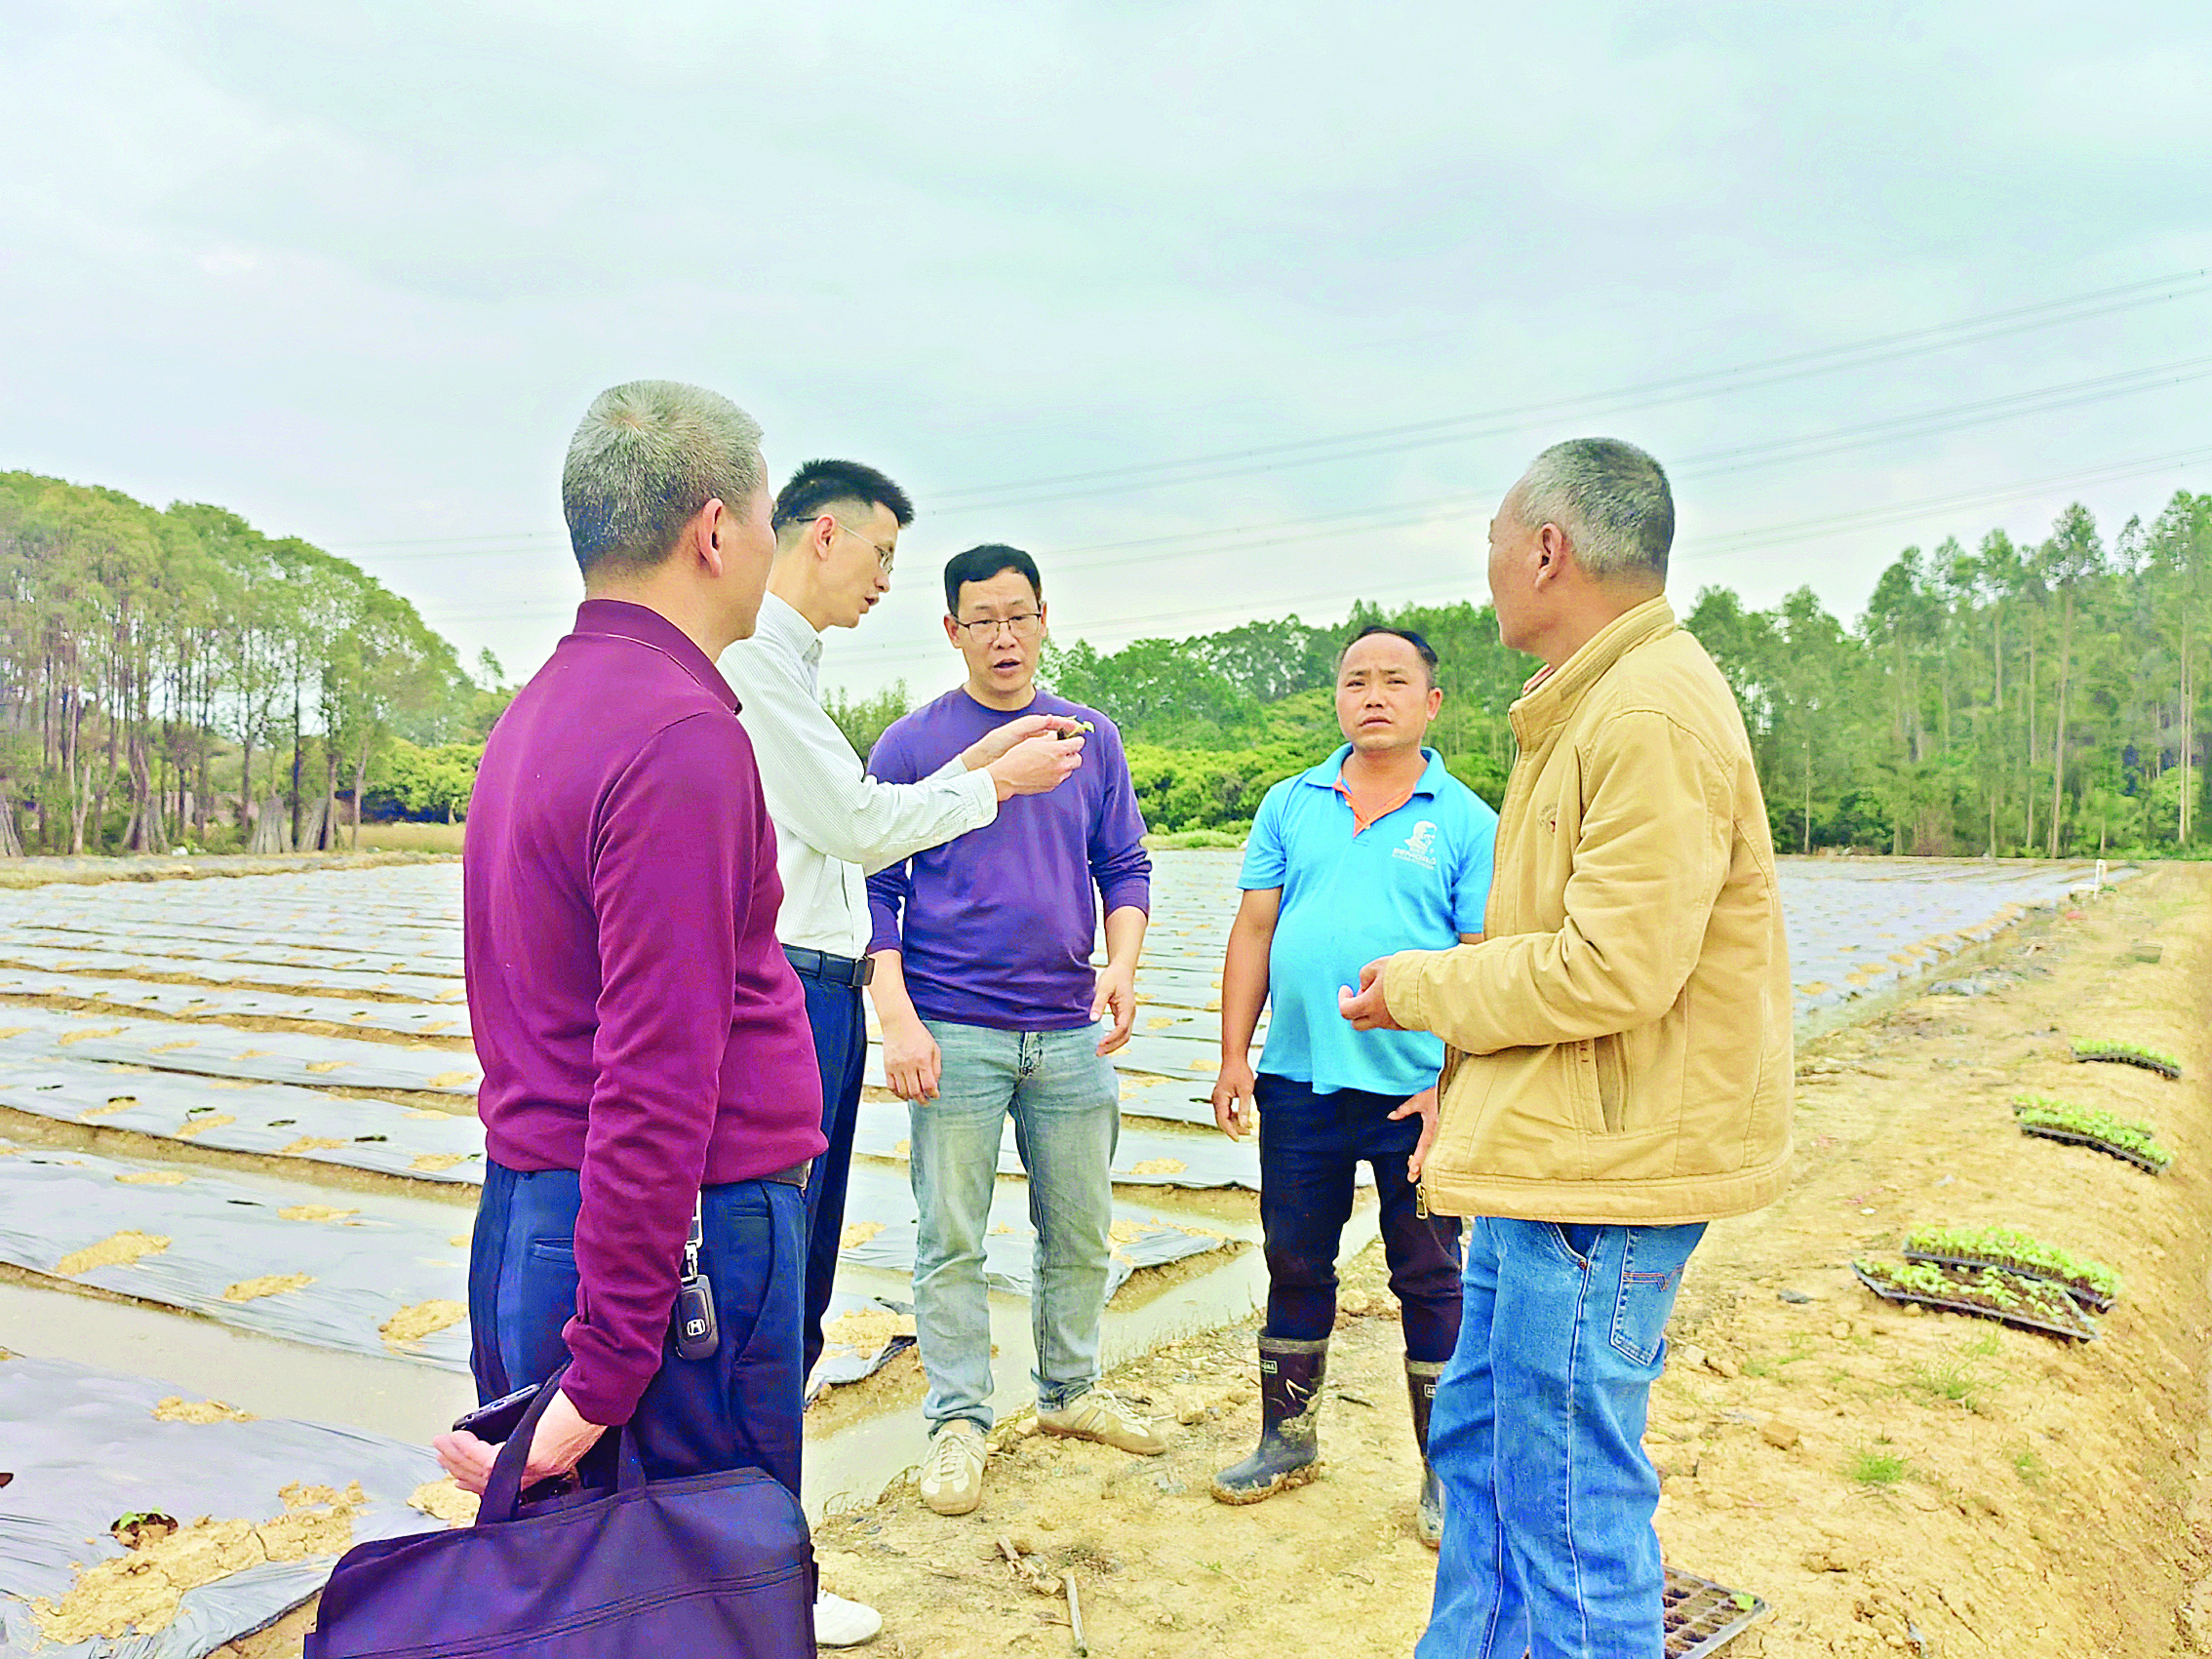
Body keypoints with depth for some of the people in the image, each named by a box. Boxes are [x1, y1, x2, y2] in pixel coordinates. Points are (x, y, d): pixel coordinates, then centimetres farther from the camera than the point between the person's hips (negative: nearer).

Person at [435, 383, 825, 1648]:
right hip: (681, 1241, -9)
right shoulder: (682, 737, -18)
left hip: (521, 1215, 9)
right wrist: (603, 1374, -19)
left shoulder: (534, 714, 12)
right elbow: (657, 1080, -22)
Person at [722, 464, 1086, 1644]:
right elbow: (859, 824, -12)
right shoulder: (750, 653, -11)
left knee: (798, 1285, 15)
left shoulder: (790, 662, 20)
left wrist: (970, 763, 18)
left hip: (821, 997, 10)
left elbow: (853, 830, 19)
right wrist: (995, 783, 0)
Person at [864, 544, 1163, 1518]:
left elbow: (1125, 869, 11)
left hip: (1072, 1032, 3)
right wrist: (897, 1019, -11)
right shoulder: (910, 745, 0)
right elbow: (875, 891, -1)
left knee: (1081, 1230, 13)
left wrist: (1122, 966, -7)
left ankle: (1071, 1392, 31)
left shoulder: (1091, 739, 9)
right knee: (951, 1239, 3)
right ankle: (958, 1422, 18)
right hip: (953, 1033, -3)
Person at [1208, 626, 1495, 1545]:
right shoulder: (1290, 805, 8)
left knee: (1430, 1279, 7)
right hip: (1298, 1083, 3)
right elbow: (1253, 934, 8)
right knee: (1295, 1264, 14)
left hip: (1416, 1090, -3)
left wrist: (1455, 1088, -12)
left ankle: (1447, 1471, 22)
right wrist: (1234, 1056, 2)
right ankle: (1287, 1438, 32)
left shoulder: (1467, 823, 0)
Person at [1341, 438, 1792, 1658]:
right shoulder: (1592, 704, 17)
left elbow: (1613, 968, -24)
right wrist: (1463, 1087, 15)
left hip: (1606, 1167, -11)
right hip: (1543, 1153, 11)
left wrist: (1420, 987, -10)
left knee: (1570, 1502, -1)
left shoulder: (1652, 715, -19)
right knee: (1478, 1441, 21)